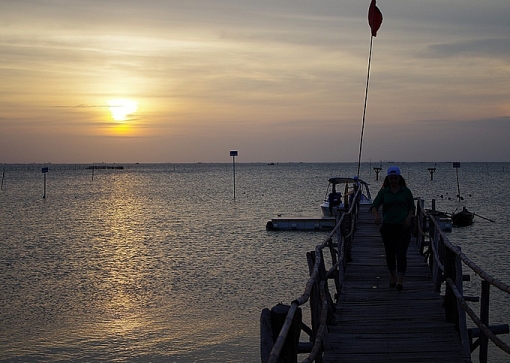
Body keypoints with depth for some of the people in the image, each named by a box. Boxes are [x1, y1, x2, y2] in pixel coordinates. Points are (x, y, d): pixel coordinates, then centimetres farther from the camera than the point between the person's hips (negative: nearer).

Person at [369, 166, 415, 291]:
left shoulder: (406, 191, 4)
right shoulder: (383, 192, 5)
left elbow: (412, 207, 10)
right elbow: (374, 206, -4)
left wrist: (409, 217, -9)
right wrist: (376, 215, -25)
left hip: (403, 226, -2)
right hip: (388, 226, 2)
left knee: (401, 253, -11)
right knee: (390, 253, 10)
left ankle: (400, 281, -16)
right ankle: (392, 277, 30)